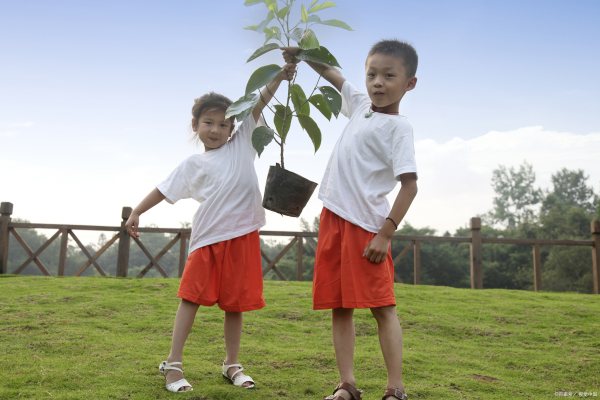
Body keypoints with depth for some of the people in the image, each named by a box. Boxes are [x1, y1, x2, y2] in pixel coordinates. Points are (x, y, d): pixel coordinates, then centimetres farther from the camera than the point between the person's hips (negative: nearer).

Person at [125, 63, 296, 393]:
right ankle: (173, 364, 11)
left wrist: (281, 75, -4)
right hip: (208, 238, -1)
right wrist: (136, 212, 12)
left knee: (235, 303, 10)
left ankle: (232, 365, 24)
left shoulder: (242, 144, 9)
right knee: (191, 297, 3)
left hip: (243, 236, 1)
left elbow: (258, 103, 4)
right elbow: (164, 190, 13)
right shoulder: (194, 164, 7)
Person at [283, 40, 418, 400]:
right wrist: (302, 55, 15)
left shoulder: (398, 127, -10)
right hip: (333, 218, 8)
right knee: (339, 307, 7)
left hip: (366, 225, -8)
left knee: (382, 306, -4)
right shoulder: (360, 104, 12)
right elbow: (332, 73, 29)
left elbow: (410, 184, -16)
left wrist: (385, 234, -20)